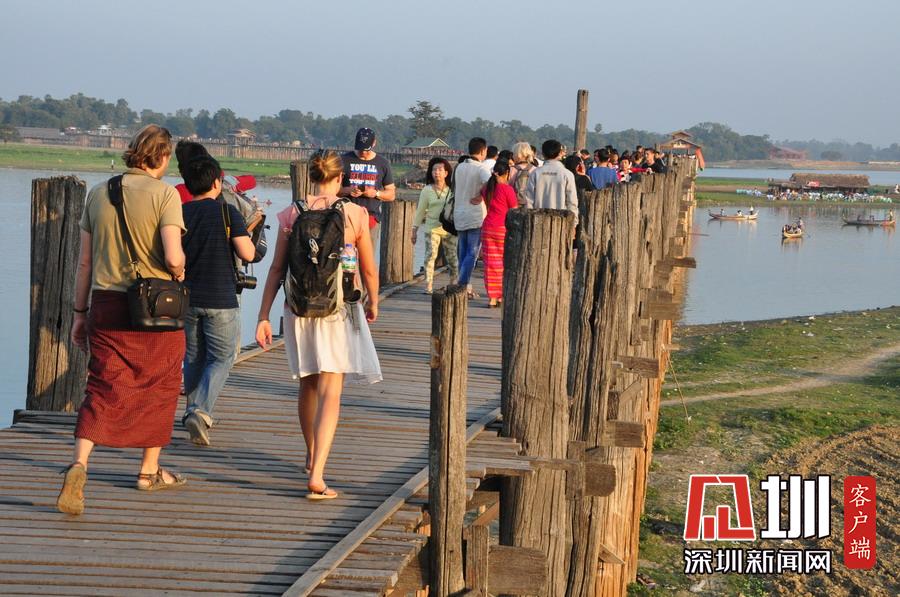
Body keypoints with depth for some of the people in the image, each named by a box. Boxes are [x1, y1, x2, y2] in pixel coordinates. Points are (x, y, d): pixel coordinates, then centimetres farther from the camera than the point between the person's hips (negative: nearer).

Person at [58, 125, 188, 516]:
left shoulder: (98, 194, 6)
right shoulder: (163, 193, -9)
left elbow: (85, 261, 8)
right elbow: (173, 257, -18)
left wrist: (80, 312, 15)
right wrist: (179, 272, 5)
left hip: (106, 303, 3)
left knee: (102, 388, 3)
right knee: (158, 386, 15)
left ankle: (79, 465, -19)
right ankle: (150, 471, 26)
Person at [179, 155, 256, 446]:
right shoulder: (227, 212, -10)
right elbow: (247, 254, -12)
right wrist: (246, 232, 7)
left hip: (186, 298, 4)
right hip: (220, 301, -4)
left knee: (194, 358, 18)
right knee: (221, 358, 5)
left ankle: (193, 412, 25)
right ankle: (200, 411, -13)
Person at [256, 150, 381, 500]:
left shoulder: (291, 215, 0)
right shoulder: (354, 214, -5)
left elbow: (277, 269, 1)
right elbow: (369, 269, 2)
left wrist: (263, 317, 6)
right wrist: (372, 303, 21)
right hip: (338, 308, -3)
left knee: (308, 385, 21)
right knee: (330, 392, -4)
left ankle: (312, 456, 40)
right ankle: (317, 476, -17)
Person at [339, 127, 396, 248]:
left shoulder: (382, 163, 9)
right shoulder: (345, 160, 5)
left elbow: (391, 194, 12)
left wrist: (376, 193, -9)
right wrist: (347, 191, -13)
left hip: (372, 216, 1)